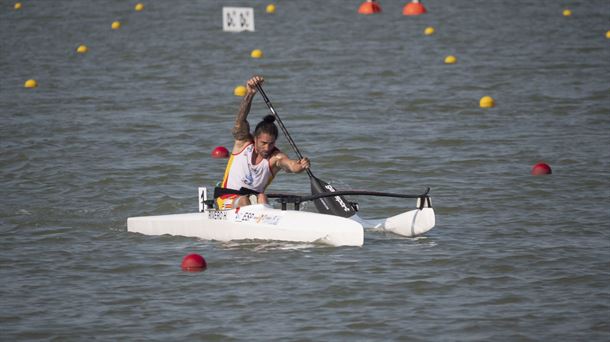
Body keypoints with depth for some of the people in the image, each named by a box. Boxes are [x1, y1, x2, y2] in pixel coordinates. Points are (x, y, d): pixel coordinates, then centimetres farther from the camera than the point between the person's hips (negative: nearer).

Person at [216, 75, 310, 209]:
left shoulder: (275, 157, -11)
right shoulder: (244, 142, -8)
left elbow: (291, 165, -32)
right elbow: (241, 119, -24)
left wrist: (300, 166, -57)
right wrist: (249, 94, -41)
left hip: (255, 200, 1)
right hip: (229, 199, -1)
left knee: (262, 198, -31)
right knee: (244, 201, -32)